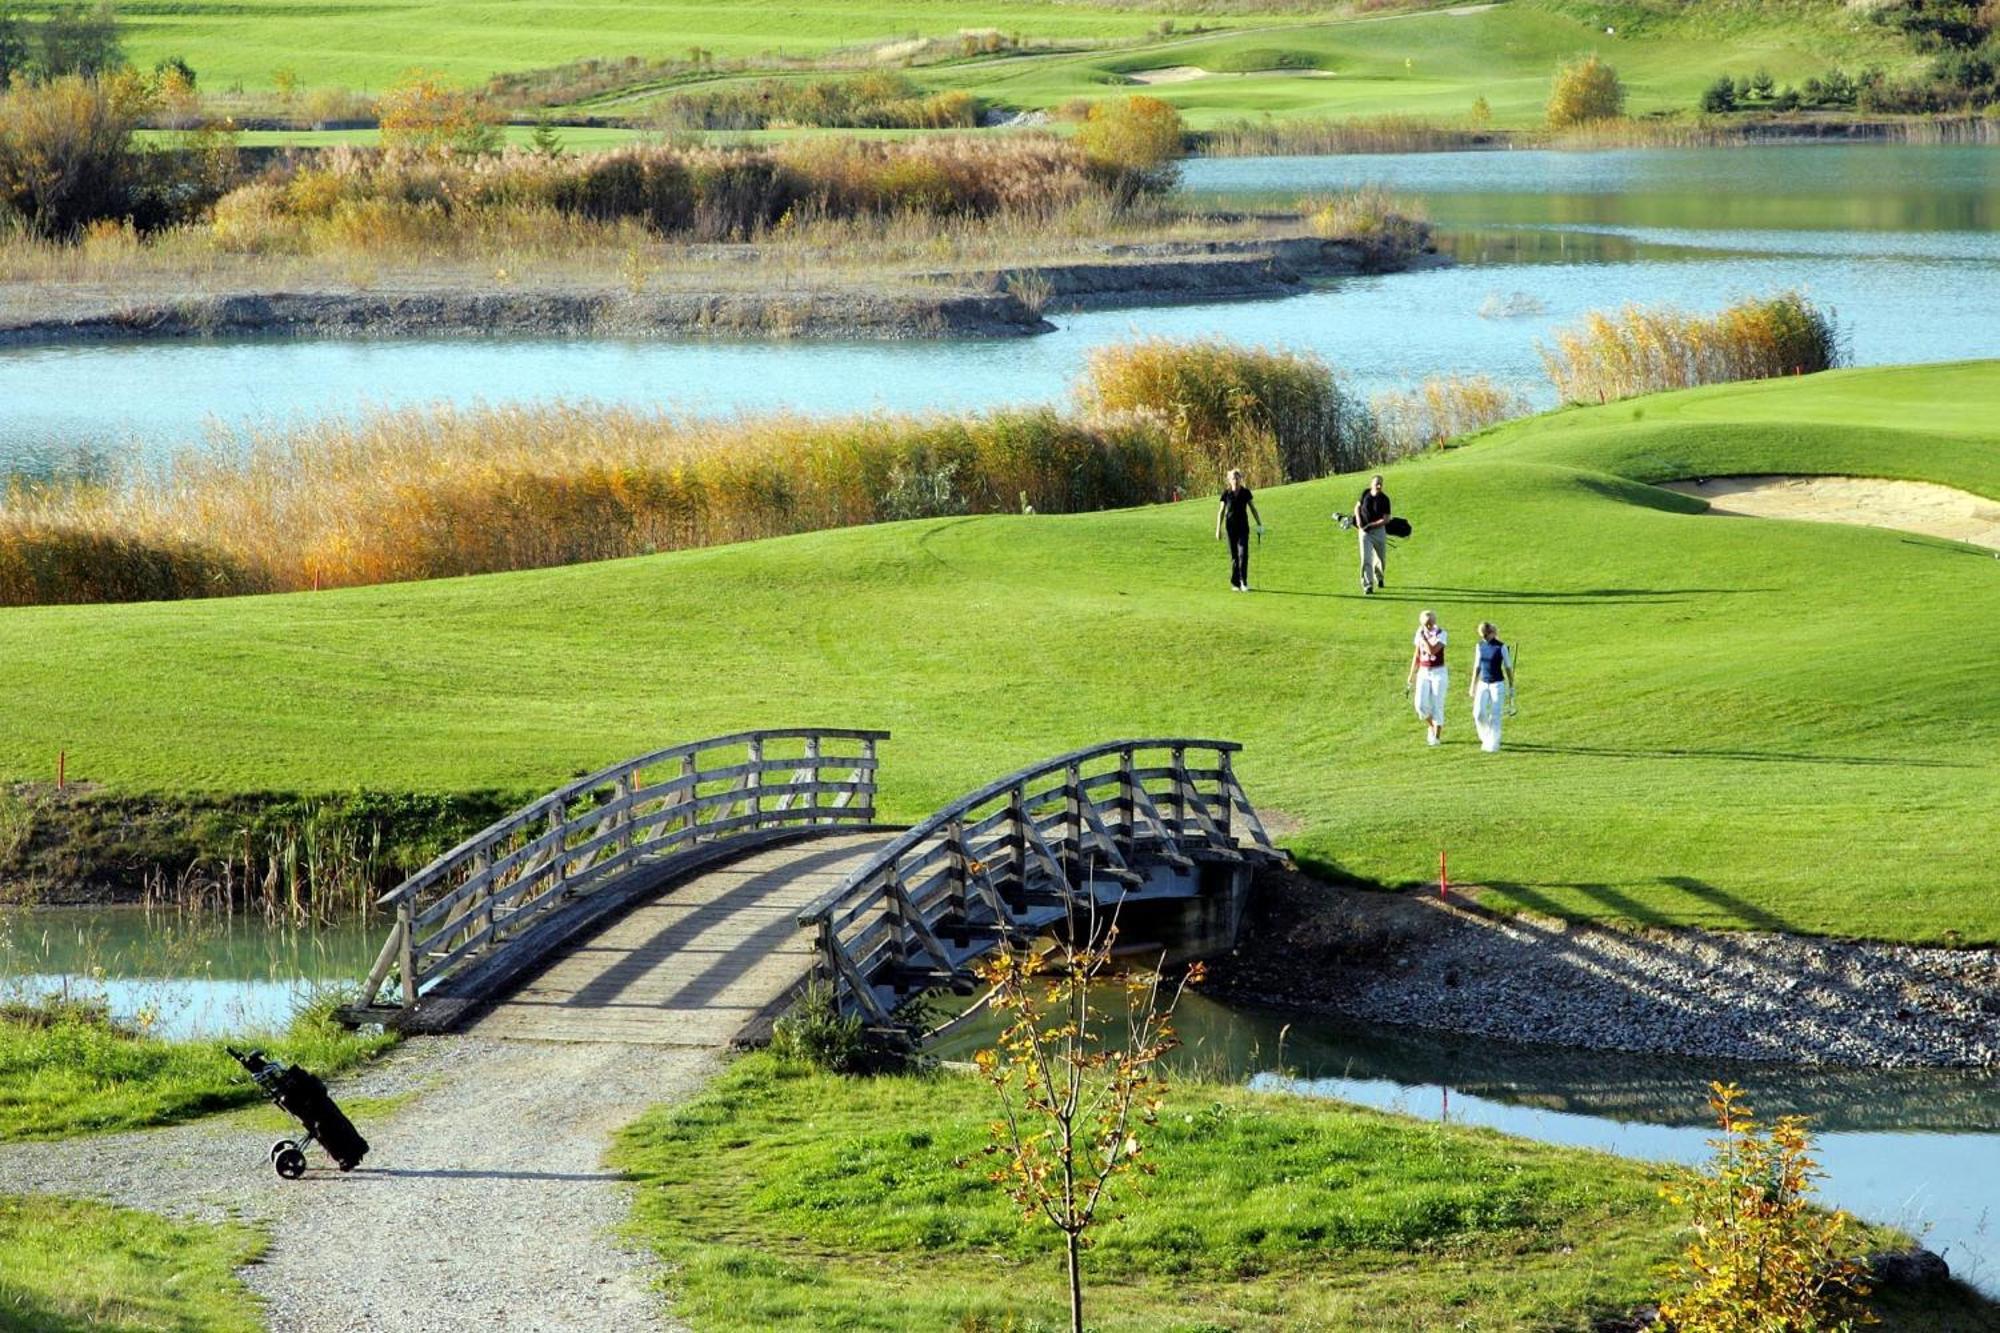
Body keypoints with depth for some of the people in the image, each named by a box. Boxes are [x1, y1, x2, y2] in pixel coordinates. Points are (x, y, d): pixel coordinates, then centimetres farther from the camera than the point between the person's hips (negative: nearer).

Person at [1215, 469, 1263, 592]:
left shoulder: (1246, 493, 1)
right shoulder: (1226, 494, 0)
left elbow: (1253, 508, 7)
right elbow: (1221, 512, 4)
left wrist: (1259, 523, 2)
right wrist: (1218, 529, 0)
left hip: (1243, 527, 0)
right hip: (1231, 527, 0)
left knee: (1243, 554, -12)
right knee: (1234, 555, 3)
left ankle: (1243, 582, -9)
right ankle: (1235, 583, 10)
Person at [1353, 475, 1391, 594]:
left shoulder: (1384, 499, -12)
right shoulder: (1365, 494, -4)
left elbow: (1386, 519, -14)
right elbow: (1357, 507, 11)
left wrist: (1371, 525, -21)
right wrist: (1358, 520, -6)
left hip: (1379, 530, 0)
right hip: (1364, 531, 0)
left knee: (1381, 558, 15)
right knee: (1366, 559, -12)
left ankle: (1379, 578, 45)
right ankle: (1367, 586, -13)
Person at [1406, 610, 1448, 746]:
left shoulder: (1440, 634, -11)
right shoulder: (1420, 633, 4)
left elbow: (1433, 650, -26)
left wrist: (1423, 637, -20)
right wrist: (1411, 674, 14)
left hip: (1438, 673, -4)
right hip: (1423, 672, 4)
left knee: (1437, 705, -3)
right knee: (1421, 705, -8)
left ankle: (1437, 736, 9)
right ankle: (1432, 726, 20)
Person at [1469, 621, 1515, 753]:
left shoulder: (1501, 647, -8)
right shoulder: (1480, 646, 5)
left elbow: (1508, 667, -2)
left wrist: (1511, 687, 0)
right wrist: (1473, 686, 15)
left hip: (1497, 684, -4)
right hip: (1483, 684, 4)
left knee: (1495, 715, -3)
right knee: (1479, 713, -8)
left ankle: (1492, 744, 4)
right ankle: (1485, 737, 15)